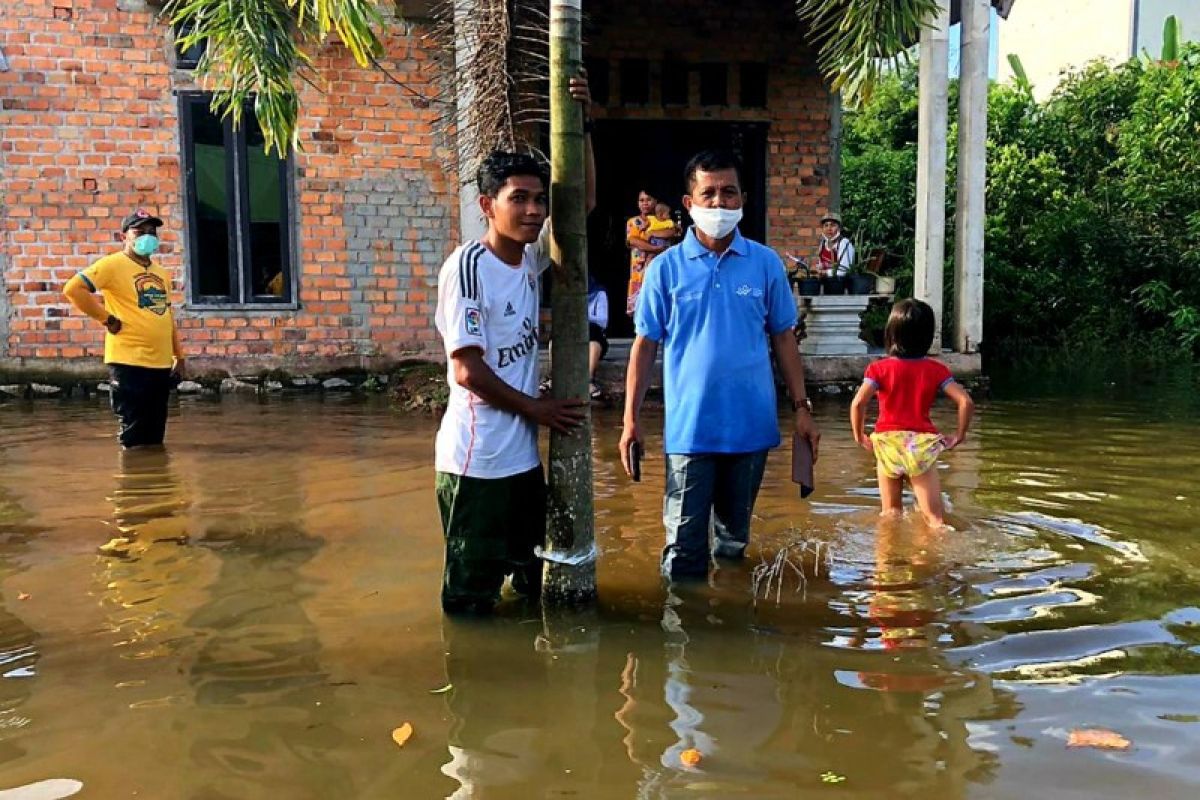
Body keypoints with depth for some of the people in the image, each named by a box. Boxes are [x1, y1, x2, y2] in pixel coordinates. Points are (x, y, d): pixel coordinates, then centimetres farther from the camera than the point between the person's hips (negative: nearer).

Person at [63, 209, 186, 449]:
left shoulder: (161, 273, 17)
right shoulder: (113, 264, -5)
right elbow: (73, 289, -16)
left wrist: (179, 357, 18)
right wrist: (108, 319, -14)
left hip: (161, 364, 7)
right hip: (129, 363, -7)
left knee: (155, 437, 12)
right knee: (134, 439, -3)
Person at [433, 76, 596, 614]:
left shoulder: (531, 258, 5)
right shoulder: (466, 266, -16)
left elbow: (583, 201, 10)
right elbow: (468, 370, -18)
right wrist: (536, 408, -8)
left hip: (524, 455, 8)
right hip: (476, 461, -8)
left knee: (534, 574, 21)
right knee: (472, 594, 5)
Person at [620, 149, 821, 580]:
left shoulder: (766, 263, 1)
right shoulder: (666, 267, -3)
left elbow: (783, 338, 7)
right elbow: (646, 344, 0)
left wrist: (801, 407, 3)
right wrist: (631, 419, -4)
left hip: (752, 425, 2)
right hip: (689, 427, -2)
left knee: (736, 532, 18)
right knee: (684, 542, 0)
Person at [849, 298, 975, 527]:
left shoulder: (879, 368, -1)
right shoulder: (936, 369, 3)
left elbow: (858, 403, -15)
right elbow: (965, 402, -7)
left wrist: (859, 436, -1)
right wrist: (959, 437, 6)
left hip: (887, 444, 0)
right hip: (922, 446, 0)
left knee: (891, 515, 15)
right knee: (935, 519, -1)